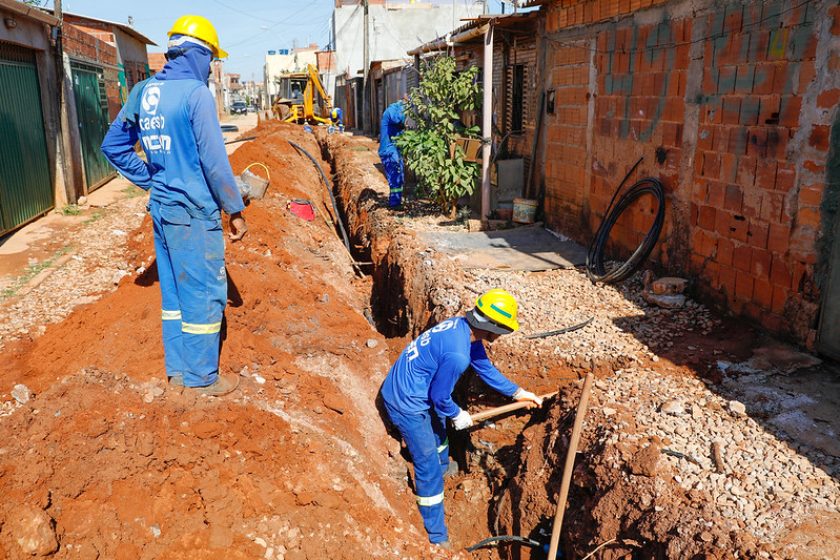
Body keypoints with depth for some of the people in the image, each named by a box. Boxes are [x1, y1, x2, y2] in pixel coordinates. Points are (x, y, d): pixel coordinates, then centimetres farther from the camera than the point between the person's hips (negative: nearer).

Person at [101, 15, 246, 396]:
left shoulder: (143, 92, 7)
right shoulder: (195, 93, -15)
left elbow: (113, 145, 13)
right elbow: (215, 161, -17)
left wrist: (152, 182, 15)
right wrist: (235, 210, -8)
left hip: (161, 209, 8)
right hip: (194, 213, -8)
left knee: (173, 290, 17)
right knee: (204, 293, 4)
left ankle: (177, 370, 29)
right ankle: (201, 378, 16)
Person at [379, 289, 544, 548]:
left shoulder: (463, 327, -6)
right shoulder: (457, 355, -34)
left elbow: (486, 369, 9)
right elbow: (440, 396, -20)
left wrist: (518, 392, 15)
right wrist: (457, 415, 0)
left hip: (407, 388, 10)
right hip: (406, 403, -10)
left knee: (438, 428, 34)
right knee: (429, 468, 1)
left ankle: (442, 466, 65)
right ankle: (436, 536, 16)